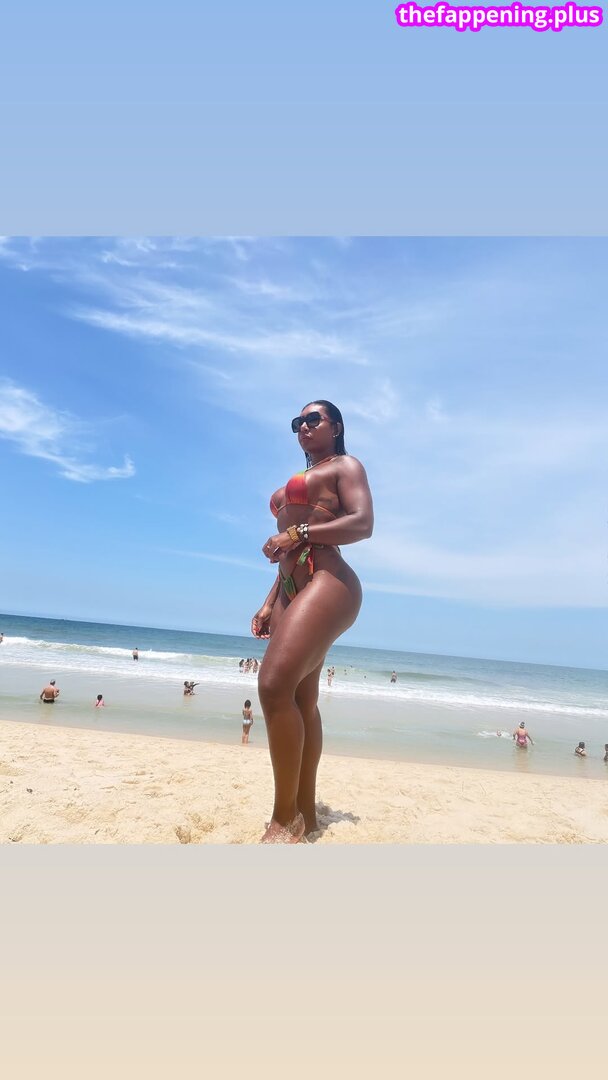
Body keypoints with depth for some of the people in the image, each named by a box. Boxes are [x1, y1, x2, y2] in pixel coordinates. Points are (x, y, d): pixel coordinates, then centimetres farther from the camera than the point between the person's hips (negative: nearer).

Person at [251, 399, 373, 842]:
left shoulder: (346, 465, 8)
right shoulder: (300, 482, 30)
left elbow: (363, 523, -11)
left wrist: (297, 532, -16)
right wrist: (270, 603, 18)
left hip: (327, 583, -9)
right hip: (293, 590, 9)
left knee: (275, 686, -22)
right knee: (300, 700, 6)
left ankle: (285, 818, -11)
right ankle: (305, 813, 13)